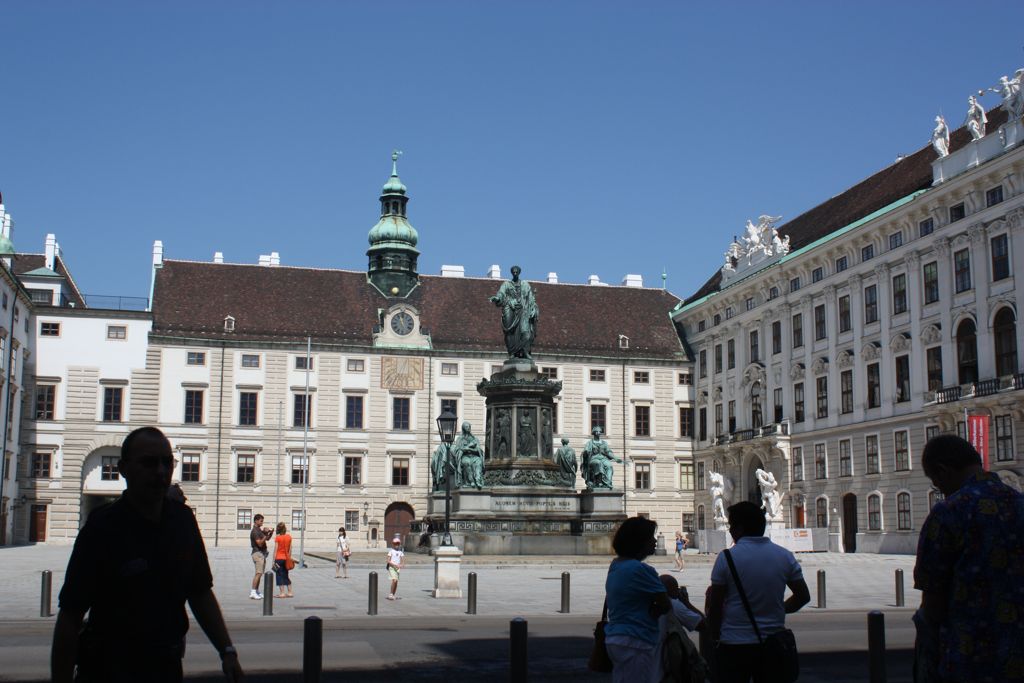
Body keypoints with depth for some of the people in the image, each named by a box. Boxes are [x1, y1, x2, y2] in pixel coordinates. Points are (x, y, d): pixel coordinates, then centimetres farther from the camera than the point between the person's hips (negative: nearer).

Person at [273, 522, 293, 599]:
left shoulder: (278, 538, -10)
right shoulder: (289, 537, 2)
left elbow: (275, 550, -10)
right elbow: (290, 549, 7)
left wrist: (273, 561, -7)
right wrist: (289, 558, 17)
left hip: (279, 558, -5)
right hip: (286, 558, 5)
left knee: (279, 575, 1)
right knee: (286, 575, 15)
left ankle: (282, 593, -2)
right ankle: (289, 592, 14)